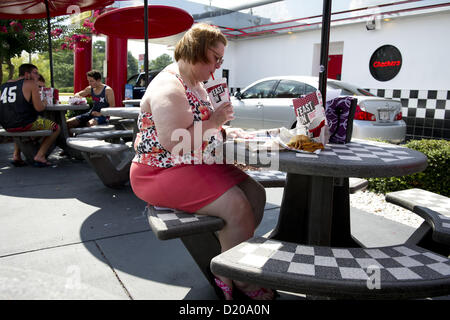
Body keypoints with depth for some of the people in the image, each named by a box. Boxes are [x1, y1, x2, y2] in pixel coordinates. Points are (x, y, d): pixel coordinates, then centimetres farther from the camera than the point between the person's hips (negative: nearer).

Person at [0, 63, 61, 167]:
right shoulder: (31, 83, -5)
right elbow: (39, 108, -12)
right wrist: (44, 103, 10)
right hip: (24, 124, -7)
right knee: (56, 128, 10)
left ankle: (16, 155, 29)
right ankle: (39, 156, 2)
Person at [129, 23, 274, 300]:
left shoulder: (197, 84, 15)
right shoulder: (169, 88, -17)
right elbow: (173, 143, -27)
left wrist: (223, 131, 6)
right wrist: (213, 122, -18)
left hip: (198, 165, 10)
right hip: (162, 172, -10)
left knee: (255, 194, -1)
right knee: (237, 207, -23)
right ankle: (236, 281, -2)